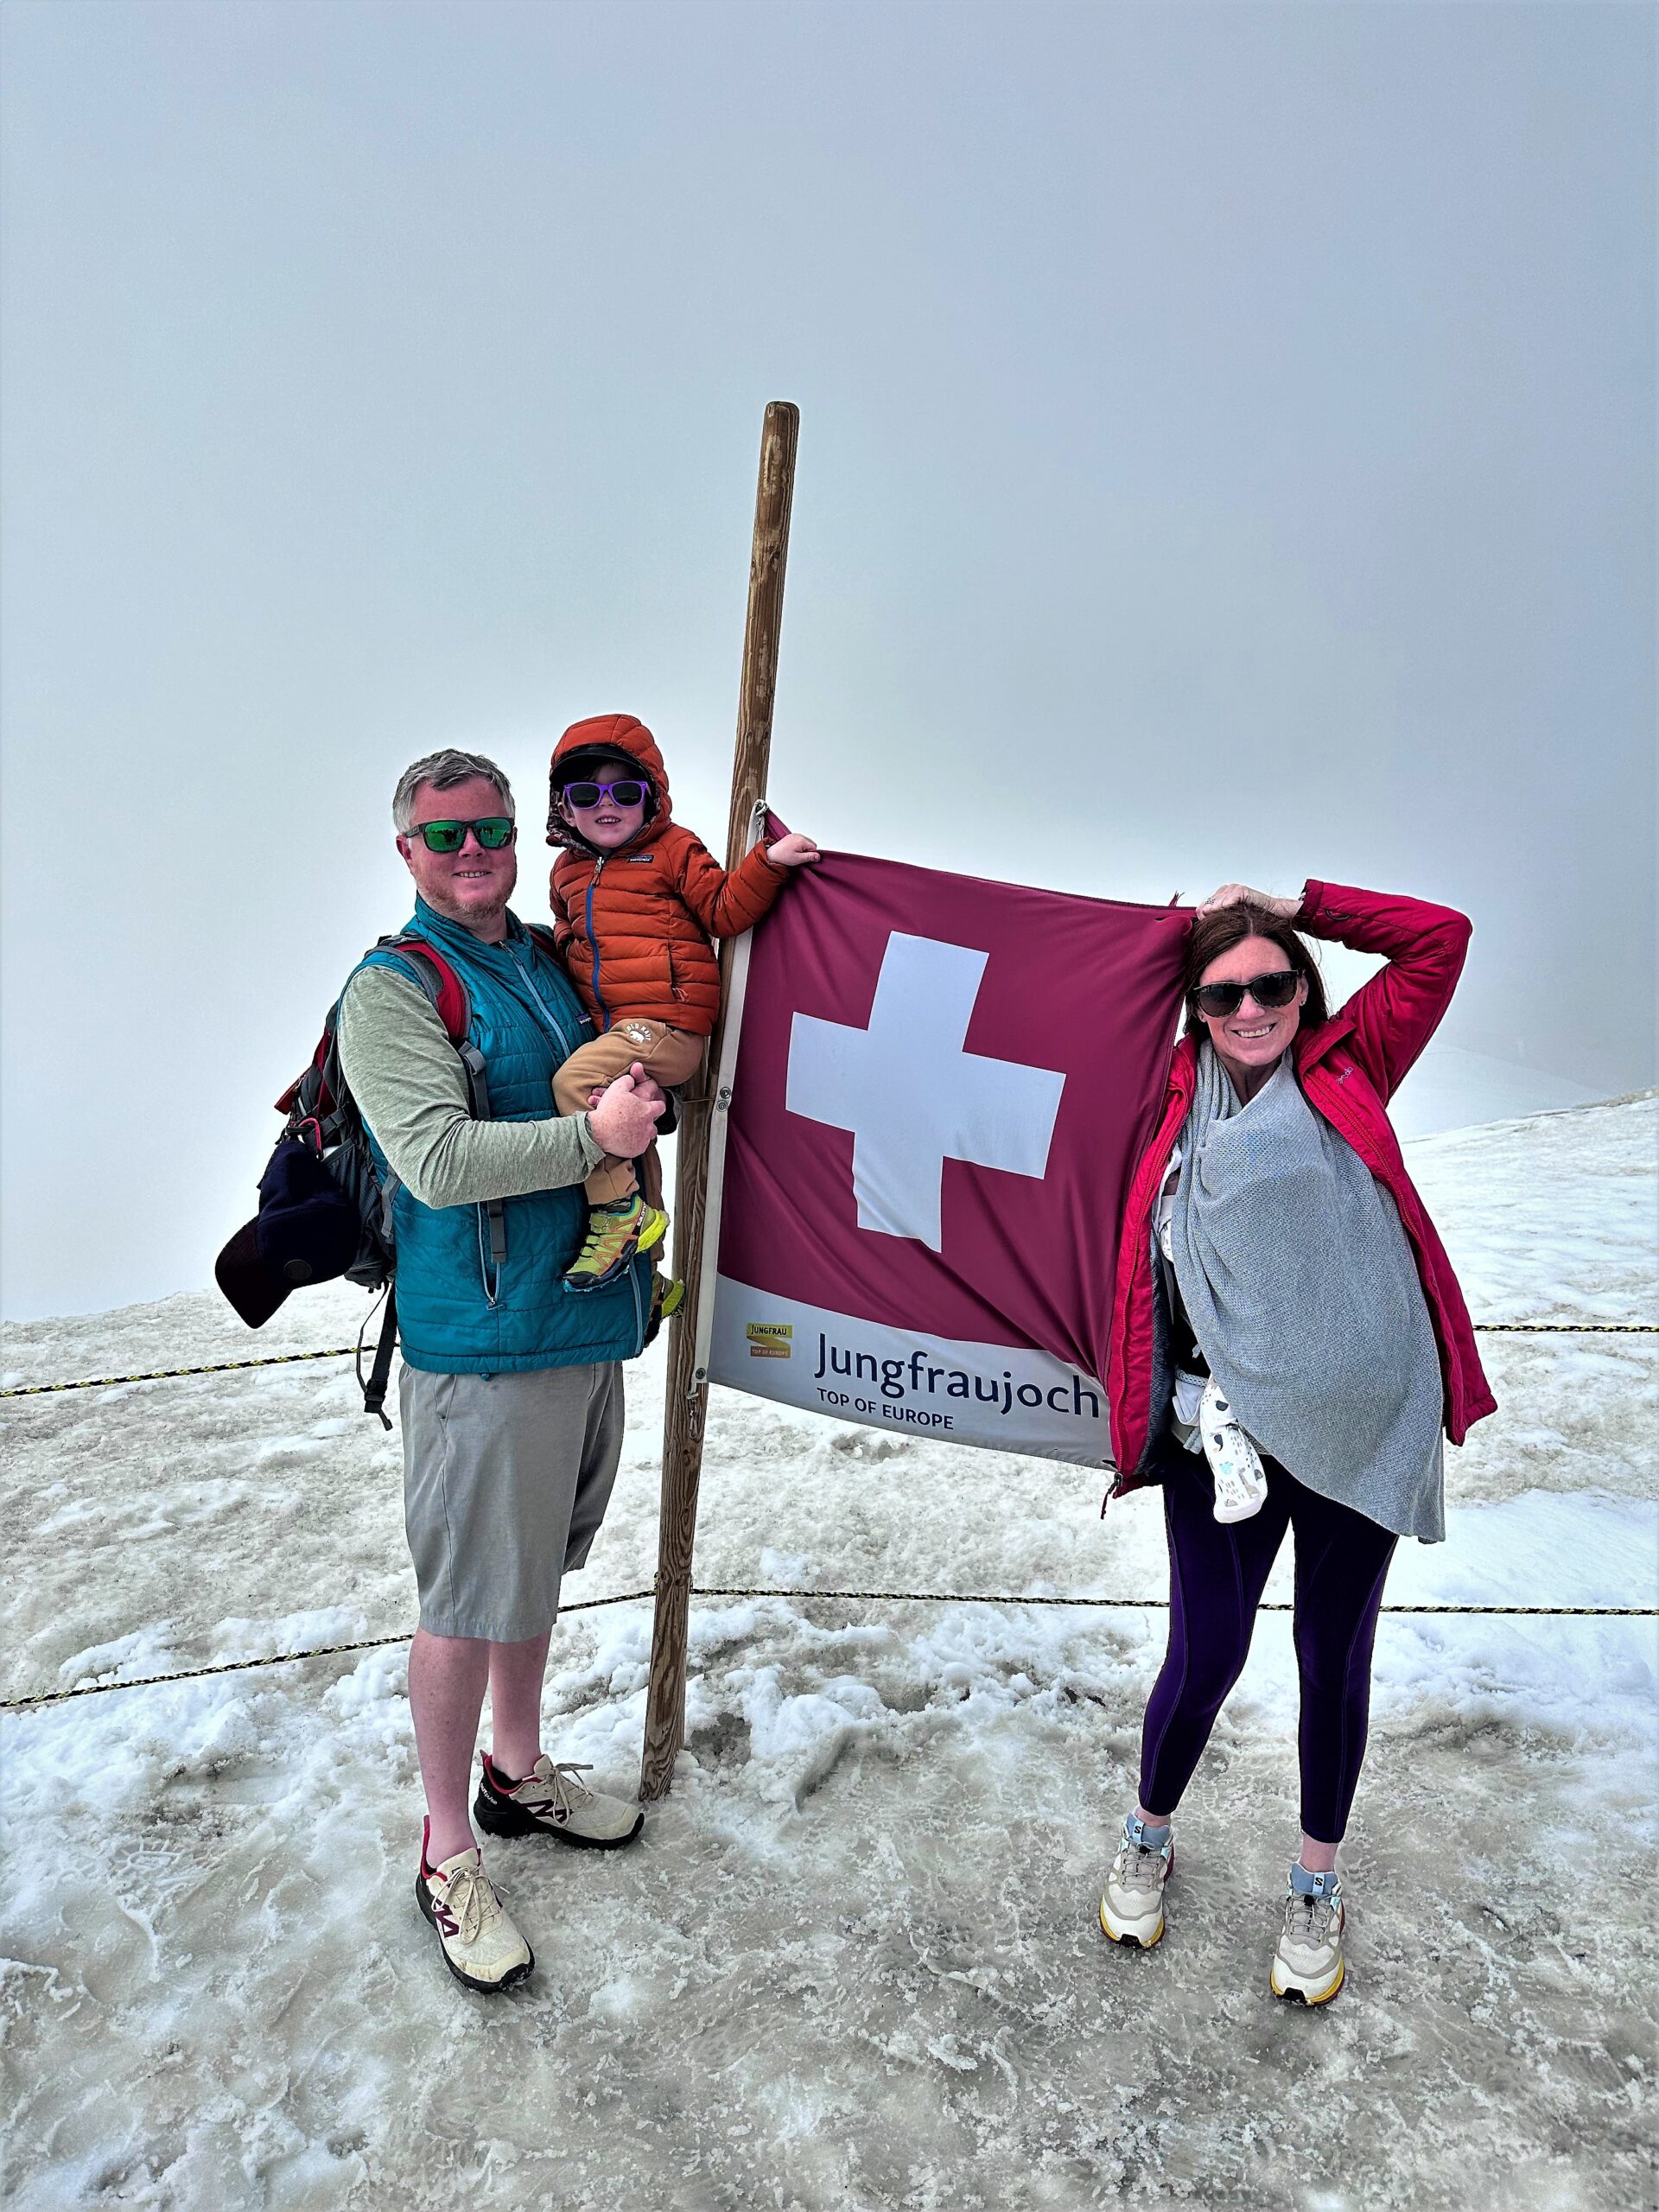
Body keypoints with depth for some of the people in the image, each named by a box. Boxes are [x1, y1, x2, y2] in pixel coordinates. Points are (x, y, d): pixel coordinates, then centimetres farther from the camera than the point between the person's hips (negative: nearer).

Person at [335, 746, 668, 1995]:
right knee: (469, 1598, 5)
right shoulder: (393, 989, -10)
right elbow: (438, 1161, -22)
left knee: (540, 1567, 21)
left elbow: (634, 1087, 25)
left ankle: (520, 1773, 42)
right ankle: (448, 1855, 25)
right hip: (486, 1341, -7)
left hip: (590, 1324, 7)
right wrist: (596, 1134, -20)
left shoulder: (559, 960, 11)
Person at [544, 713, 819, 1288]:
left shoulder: (673, 851, 0)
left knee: (574, 1081, -28)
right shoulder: (568, 869, 17)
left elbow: (724, 910, -6)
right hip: (605, 1027, 8)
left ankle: (620, 1214, -18)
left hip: (667, 1027, -8)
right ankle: (647, 1271, 35)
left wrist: (768, 863, -17)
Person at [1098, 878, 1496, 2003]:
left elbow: (1441, 937, 2)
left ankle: (1319, 1882, 41)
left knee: (1335, 1655, 15)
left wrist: (1290, 904, 2)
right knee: (1205, 1658, 8)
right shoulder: (1176, 1101, 3)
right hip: (1222, 1430, 0)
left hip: (1361, 1425, 1)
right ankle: (1150, 1837, 40)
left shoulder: (1346, 1071, 3)